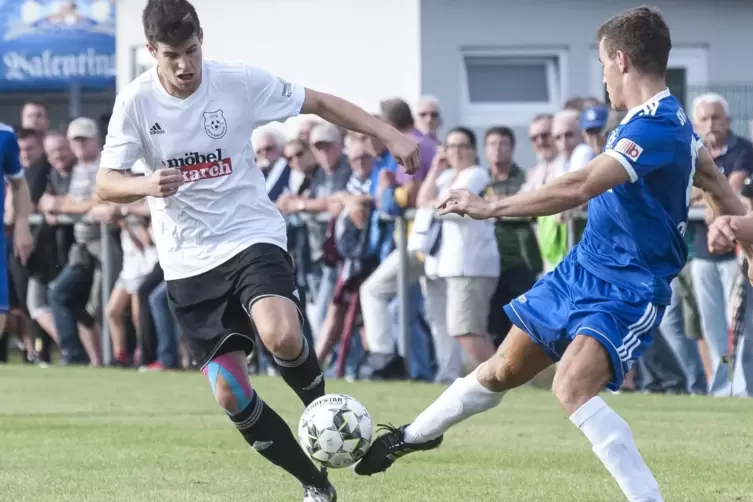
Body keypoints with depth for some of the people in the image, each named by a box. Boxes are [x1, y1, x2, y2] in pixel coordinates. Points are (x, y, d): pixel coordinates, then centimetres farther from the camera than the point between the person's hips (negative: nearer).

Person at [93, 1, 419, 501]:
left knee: (282, 336, -32)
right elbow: (106, 184, -5)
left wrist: (392, 135, -9)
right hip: (189, 263, 2)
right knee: (231, 395, -3)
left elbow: (320, 103, 0)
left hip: (253, 238, -2)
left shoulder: (240, 83, -8)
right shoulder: (136, 102, -6)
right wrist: (145, 185, -28)